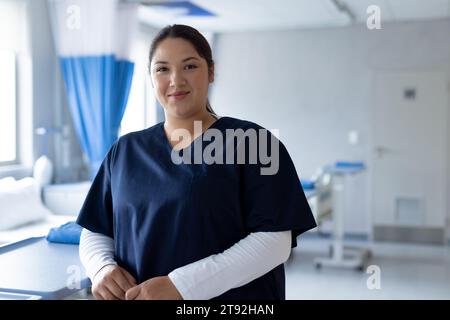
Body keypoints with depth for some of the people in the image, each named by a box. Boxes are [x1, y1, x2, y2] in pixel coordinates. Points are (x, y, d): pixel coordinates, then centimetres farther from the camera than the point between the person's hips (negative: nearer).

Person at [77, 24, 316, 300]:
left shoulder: (252, 142, -9)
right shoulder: (125, 151, 5)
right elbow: (94, 232, 9)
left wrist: (181, 285, -24)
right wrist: (102, 268, -13)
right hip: (130, 294, 4)